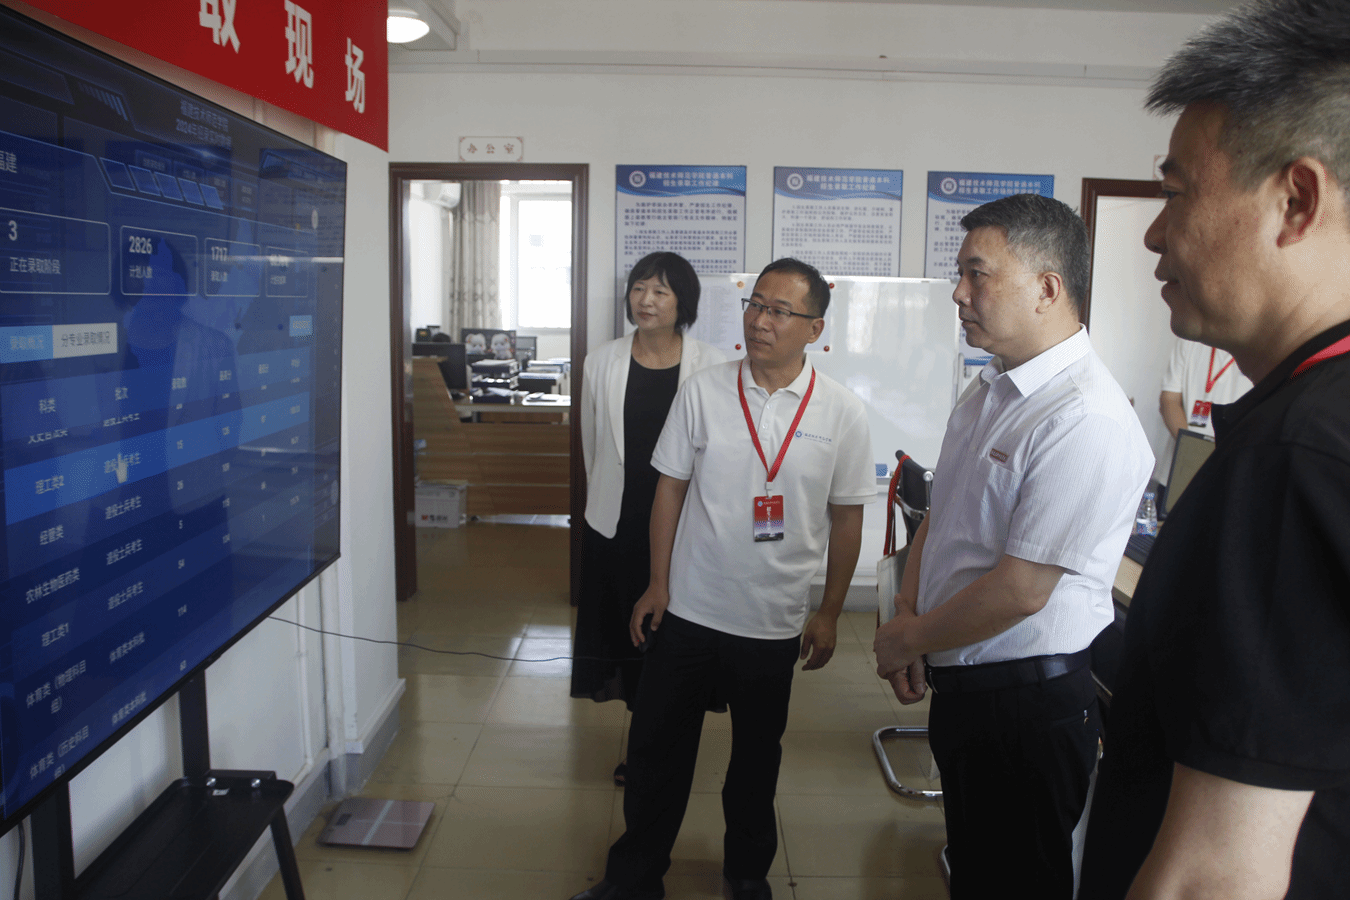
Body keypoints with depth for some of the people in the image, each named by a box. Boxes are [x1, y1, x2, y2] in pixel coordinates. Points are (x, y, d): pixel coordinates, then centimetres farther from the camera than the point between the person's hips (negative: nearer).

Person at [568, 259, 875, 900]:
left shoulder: (842, 413, -7)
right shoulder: (702, 392, -5)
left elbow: (847, 518, 0)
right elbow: (671, 488, 1)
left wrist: (828, 615, 2)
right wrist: (657, 584, 1)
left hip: (774, 623, 0)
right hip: (687, 609, 1)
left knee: (757, 756, 18)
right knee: (656, 748, 12)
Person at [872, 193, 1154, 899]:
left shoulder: (1088, 419, -24)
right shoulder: (987, 394, 6)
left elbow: (1020, 590, -25)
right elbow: (937, 519, 13)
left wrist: (907, 641, -12)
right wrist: (906, 616, -1)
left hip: (1030, 701, -8)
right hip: (959, 683, 8)